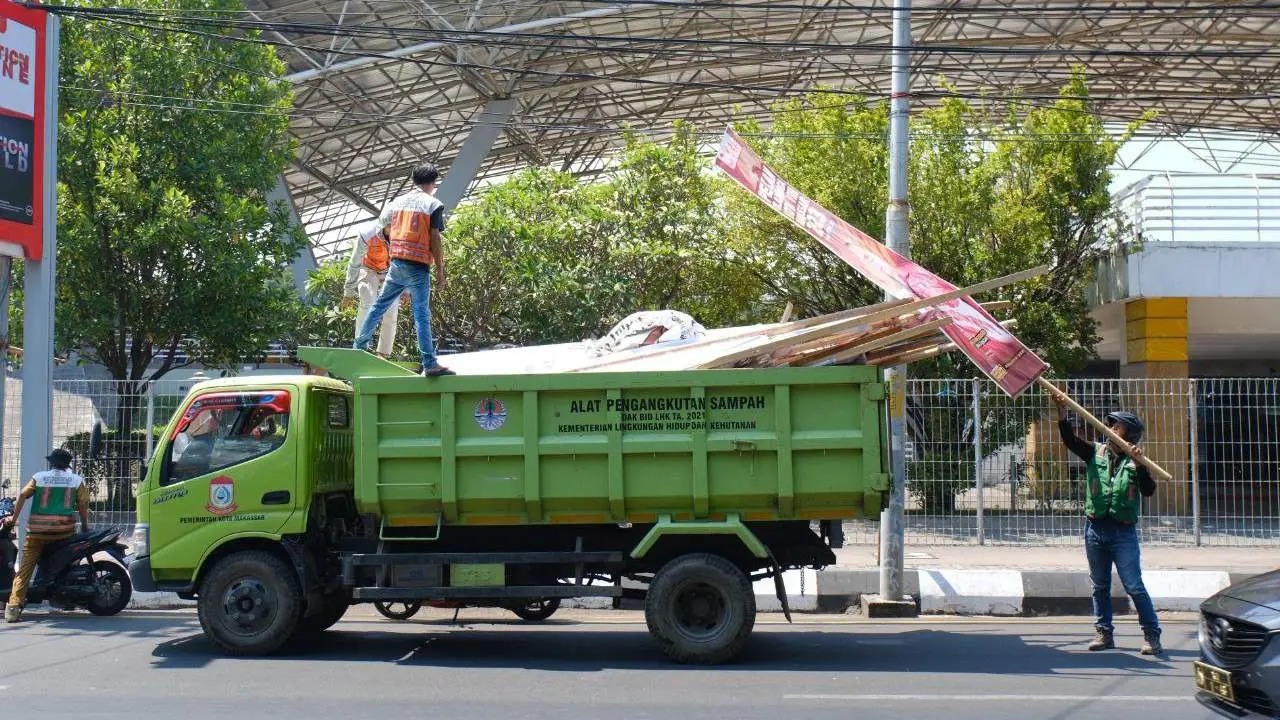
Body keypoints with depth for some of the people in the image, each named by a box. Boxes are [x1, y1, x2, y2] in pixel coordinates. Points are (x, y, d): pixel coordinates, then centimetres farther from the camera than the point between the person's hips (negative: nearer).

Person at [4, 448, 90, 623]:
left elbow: (22, 495, 3)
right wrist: (85, 527, 21)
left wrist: (14, 518, 8)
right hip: (64, 530, 0)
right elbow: (83, 505, 9)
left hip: (37, 530, 0)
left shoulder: (39, 477, 12)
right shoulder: (77, 480, 10)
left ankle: (13, 606, -13)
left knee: (25, 567, 2)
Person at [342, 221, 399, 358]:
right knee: (367, 305, -23)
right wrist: (348, 293, -14)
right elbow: (354, 265, -19)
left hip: (391, 272, 2)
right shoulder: (367, 235, -32)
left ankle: (383, 354, -2)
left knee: (391, 312, -9)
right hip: (369, 270, -2)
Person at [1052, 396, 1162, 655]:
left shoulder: (1135, 462, -1)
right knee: (1100, 585, 11)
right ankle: (1104, 633, 19)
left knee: (1134, 586, -6)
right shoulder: (1096, 453, 7)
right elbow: (1070, 441, -4)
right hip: (1095, 529, 4)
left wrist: (1138, 465, -25)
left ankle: (1152, 635, 0)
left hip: (1123, 532, -4)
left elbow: (1148, 490, -12)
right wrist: (1062, 412, -15)